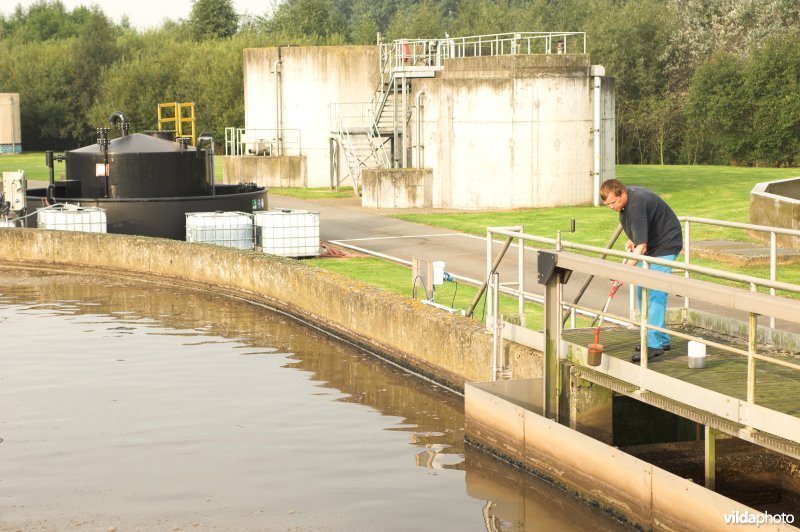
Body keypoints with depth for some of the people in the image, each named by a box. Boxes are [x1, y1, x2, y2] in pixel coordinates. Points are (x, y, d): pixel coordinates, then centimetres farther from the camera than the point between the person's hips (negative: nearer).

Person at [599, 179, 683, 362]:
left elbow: (641, 246, -37)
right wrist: (631, 241, 3)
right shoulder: (626, 197, -2)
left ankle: (654, 344, -22)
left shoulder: (637, 204, -32)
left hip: (665, 245, -10)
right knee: (642, 292, 10)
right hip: (649, 245, 10)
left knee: (655, 293, -19)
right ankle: (662, 340, 17)